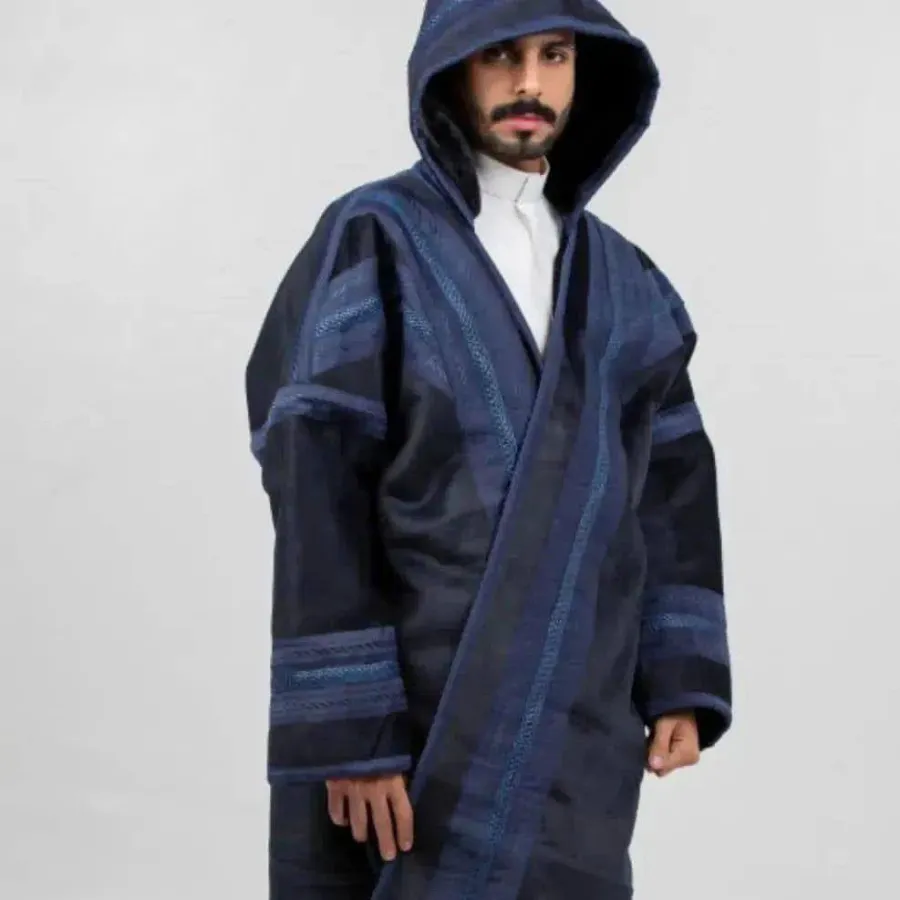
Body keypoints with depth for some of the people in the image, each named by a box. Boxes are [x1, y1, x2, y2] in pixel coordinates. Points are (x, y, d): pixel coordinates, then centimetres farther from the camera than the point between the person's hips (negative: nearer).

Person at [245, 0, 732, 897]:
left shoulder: (624, 281, 12)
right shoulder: (371, 243, -4)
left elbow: (673, 488, 12)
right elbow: (314, 487, -11)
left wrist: (682, 681, 3)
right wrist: (345, 726, -17)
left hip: (576, 727, 4)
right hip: (403, 718, -4)